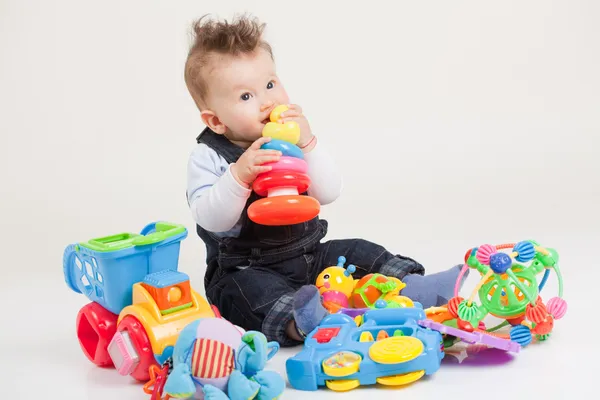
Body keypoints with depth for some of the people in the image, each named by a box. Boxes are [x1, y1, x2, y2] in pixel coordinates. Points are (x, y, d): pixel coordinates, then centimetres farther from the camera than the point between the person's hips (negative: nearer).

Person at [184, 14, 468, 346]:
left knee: (360, 254, -5)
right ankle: (298, 321, -60)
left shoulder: (292, 142, 1)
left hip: (308, 254, 6)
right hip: (246, 269, -5)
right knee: (244, 291, -35)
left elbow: (329, 194, -8)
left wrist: (308, 145, -22)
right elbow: (211, 219, -22)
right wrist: (239, 174, -37)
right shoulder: (209, 157, -10)